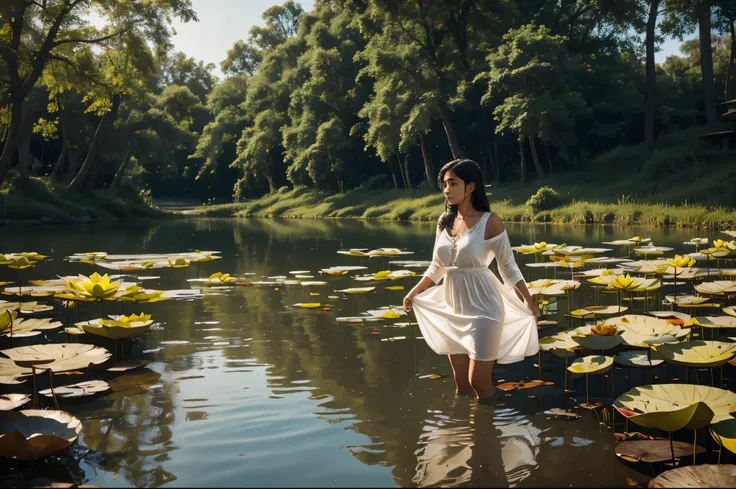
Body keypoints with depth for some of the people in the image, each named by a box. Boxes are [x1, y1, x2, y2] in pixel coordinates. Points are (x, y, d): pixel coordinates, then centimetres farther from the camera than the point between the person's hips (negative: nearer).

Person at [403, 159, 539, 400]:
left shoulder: (490, 222, -11)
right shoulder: (444, 221, 4)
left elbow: (508, 267, -7)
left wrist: (530, 303, -12)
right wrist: (414, 292, 13)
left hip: (481, 308, -5)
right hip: (452, 309, 6)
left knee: (478, 382, -1)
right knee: (460, 382, 13)